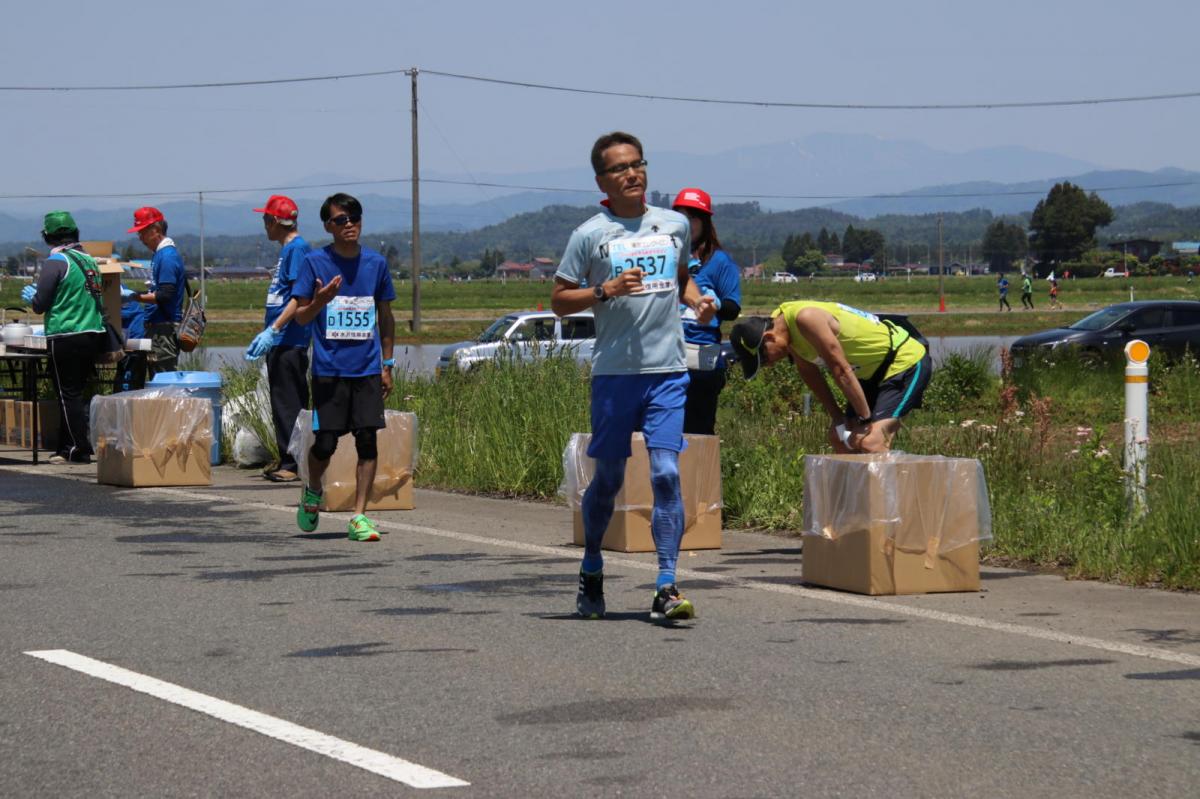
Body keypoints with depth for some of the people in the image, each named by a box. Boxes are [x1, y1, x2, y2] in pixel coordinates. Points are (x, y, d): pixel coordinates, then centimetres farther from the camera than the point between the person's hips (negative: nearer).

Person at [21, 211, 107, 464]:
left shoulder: (55, 262, -9)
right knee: (78, 393, 14)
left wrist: (30, 295, 14)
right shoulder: (89, 260, 11)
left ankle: (81, 450, -3)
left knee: (68, 395, 0)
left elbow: (40, 305, -10)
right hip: (94, 335, 7)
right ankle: (66, 446, 18)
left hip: (65, 338, -7)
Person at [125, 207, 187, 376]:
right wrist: (137, 294, 15)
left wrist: (134, 296, -18)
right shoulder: (160, 253, 17)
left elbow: (165, 295, -22)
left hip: (165, 326, -10)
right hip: (157, 325, 10)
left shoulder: (167, 256, -15)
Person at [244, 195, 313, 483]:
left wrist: (272, 330, -24)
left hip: (290, 341, -10)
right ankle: (287, 462, 16)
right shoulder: (287, 250, 17)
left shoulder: (298, 248, -12)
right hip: (280, 341, 10)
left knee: (290, 404, -8)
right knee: (282, 404, 12)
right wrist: (267, 333, 24)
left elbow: (299, 298, -20)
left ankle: (294, 465, -6)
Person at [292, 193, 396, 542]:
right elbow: (301, 316, 0)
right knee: (326, 443, -3)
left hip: (367, 368, 2)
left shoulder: (376, 263, 7)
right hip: (328, 369, -2)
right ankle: (312, 492, 27)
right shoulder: (314, 262, -1)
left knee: (367, 439, -5)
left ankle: (359, 516, 0)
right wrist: (320, 301, -22)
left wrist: (387, 364, 12)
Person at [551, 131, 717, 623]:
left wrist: (697, 300, 8)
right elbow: (559, 301, 2)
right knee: (609, 477, 8)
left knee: (666, 473, -10)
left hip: (668, 371, 2)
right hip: (614, 373, -2)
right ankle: (591, 571, 30)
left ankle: (666, 587, -12)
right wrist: (606, 290, -14)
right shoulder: (590, 234, 0)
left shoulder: (675, 225, 11)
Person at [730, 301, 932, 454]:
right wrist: (838, 418, 11)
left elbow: (841, 370, -25)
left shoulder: (805, 318, -30)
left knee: (871, 443, -23)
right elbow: (809, 372, 12)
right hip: (874, 370, 10)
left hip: (907, 362, -10)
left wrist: (865, 419, -17)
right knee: (840, 438, 12)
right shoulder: (783, 323, -2)